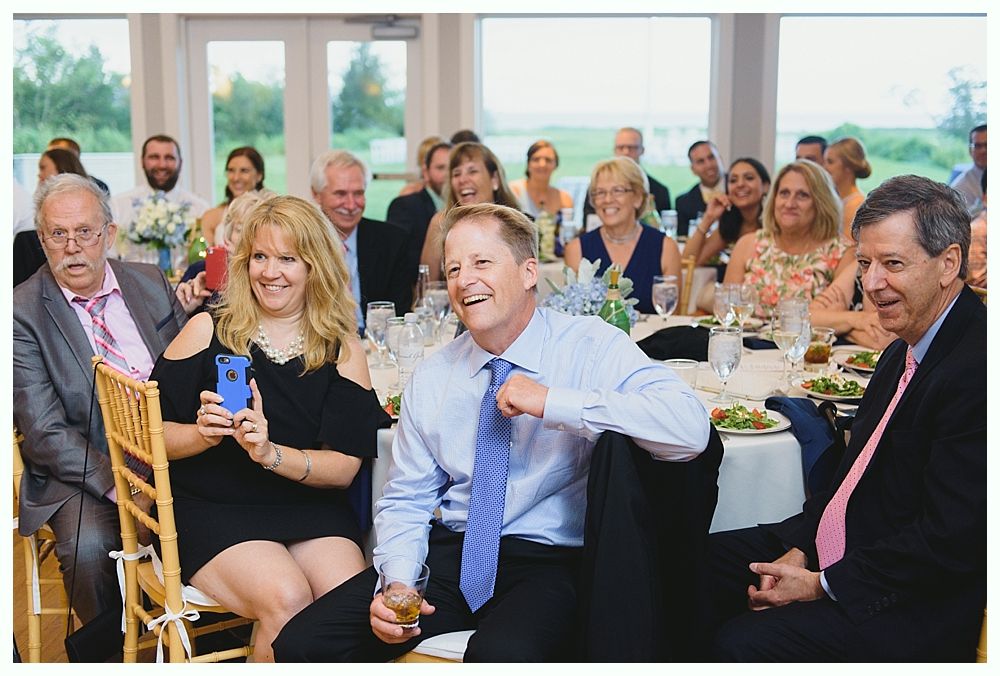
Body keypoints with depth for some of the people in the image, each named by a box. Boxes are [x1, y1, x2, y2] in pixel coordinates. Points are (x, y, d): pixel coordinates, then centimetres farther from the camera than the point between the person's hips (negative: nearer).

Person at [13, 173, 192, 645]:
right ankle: (113, 645, 0)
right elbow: (43, 431, -11)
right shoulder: (22, 311, -4)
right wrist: (118, 486, -22)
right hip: (83, 472, -3)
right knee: (87, 545, -31)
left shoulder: (152, 283, 9)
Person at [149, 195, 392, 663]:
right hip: (210, 509, -1)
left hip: (308, 506, 2)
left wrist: (271, 453, -19)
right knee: (287, 600, -28)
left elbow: (345, 466, -2)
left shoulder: (342, 348, 5)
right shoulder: (208, 331, 3)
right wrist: (203, 434, -18)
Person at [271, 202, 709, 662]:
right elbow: (405, 500, 12)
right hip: (450, 553, 5)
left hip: (550, 560, -4)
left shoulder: (592, 348, -7)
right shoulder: (431, 378, 8)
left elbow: (691, 429, -24)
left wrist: (552, 402, -24)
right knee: (302, 643, -10)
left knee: (500, 655, -36)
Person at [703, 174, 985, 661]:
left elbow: (950, 543, -25)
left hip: (915, 604, -9)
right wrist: (798, 551, -2)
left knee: (744, 643, -25)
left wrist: (823, 585, -17)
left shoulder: (978, 371, -23)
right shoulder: (904, 351, 9)